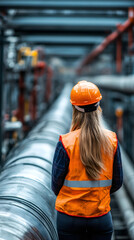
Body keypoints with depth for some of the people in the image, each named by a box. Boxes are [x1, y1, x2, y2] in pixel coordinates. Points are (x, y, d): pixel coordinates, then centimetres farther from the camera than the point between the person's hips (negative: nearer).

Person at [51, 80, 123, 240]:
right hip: (101, 216, 2)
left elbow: (56, 184, -6)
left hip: (69, 215, -2)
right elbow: (117, 182, 3)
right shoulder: (111, 140, -5)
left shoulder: (66, 142, -13)